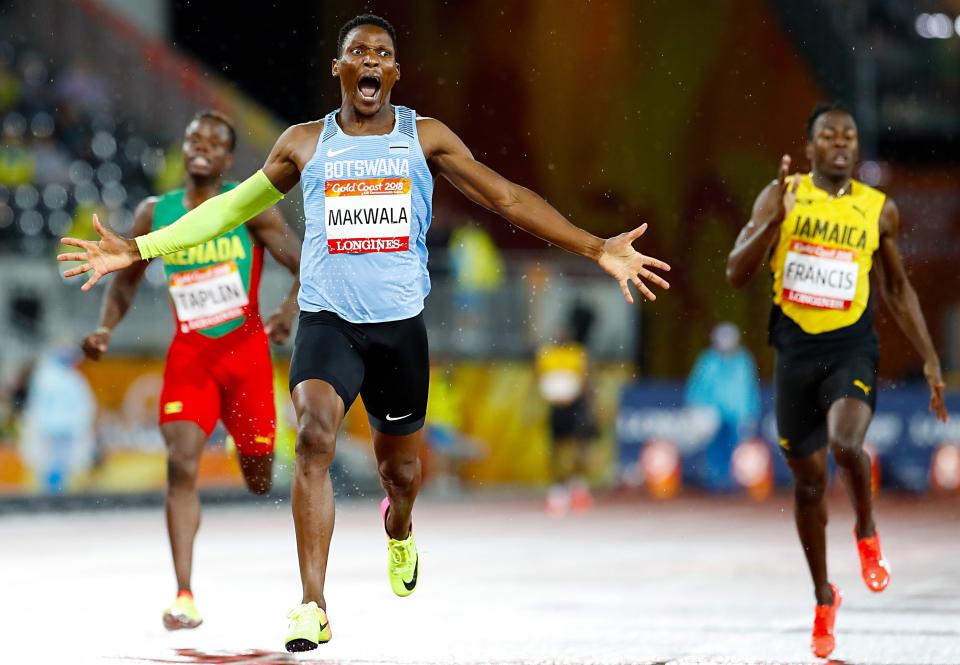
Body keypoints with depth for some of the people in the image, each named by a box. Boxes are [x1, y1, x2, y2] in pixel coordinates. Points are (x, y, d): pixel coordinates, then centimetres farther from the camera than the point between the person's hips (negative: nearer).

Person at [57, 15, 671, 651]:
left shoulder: (426, 138, 4)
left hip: (401, 324, 1)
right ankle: (313, 608, -25)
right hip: (326, 320, -1)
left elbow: (507, 198, 4)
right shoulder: (306, 143, 6)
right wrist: (139, 249, 10)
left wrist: (597, 248, -3)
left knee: (399, 465, 14)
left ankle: (399, 528, 54)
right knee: (315, 437, -25)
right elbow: (231, 208, 15)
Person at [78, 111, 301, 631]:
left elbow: (307, 267, -8)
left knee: (258, 479, 8)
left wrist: (289, 312, -27)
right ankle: (184, 597, -18)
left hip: (244, 350, -1)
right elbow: (125, 279, 15)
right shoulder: (155, 214, 3)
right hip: (188, 354, 1)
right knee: (181, 462, -18)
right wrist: (106, 328, -3)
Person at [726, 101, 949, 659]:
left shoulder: (880, 210, 3)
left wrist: (930, 359, 11)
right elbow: (737, 274, -7)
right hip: (796, 348, 1)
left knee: (846, 443, -29)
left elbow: (897, 288, 14)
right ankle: (824, 597, 27)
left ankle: (867, 530, 2)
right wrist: (776, 218, -20)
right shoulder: (782, 195, 0)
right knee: (809, 477, 9)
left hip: (852, 347, -1)